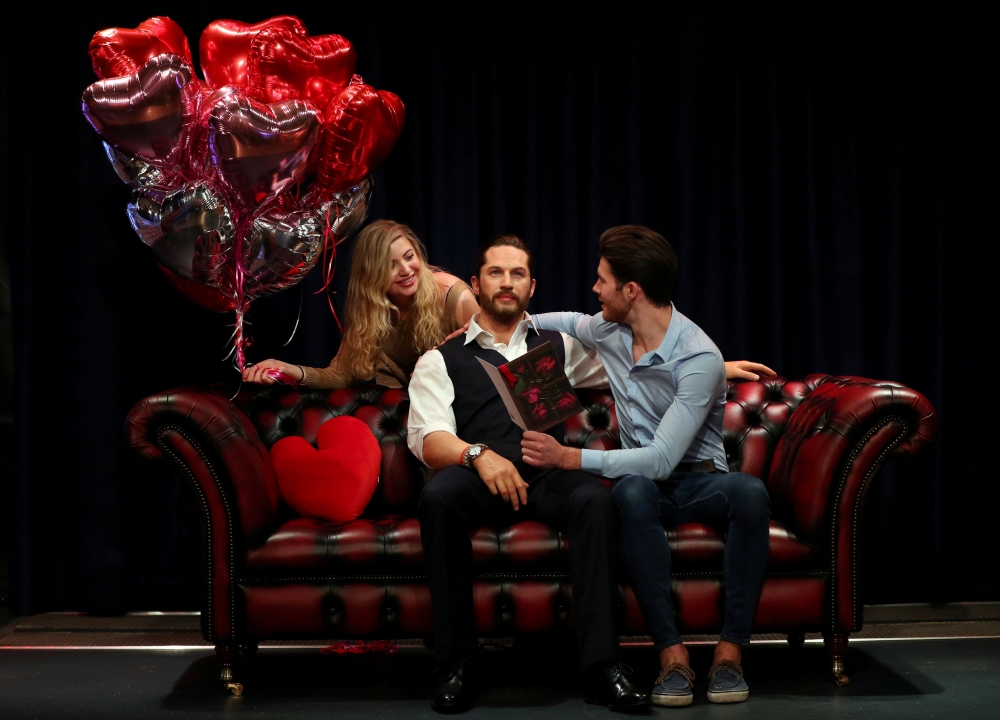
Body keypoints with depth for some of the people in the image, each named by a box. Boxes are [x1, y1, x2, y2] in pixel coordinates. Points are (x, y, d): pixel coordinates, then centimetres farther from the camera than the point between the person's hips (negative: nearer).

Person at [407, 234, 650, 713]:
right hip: (476, 478, -1)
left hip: (548, 478, 2)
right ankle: (458, 665, -27)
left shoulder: (558, 346, 29)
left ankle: (601, 666, -33)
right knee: (437, 496, -36)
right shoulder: (441, 361, 19)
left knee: (594, 498, -34)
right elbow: (427, 438, 2)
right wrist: (479, 455, -19)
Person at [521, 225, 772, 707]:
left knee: (750, 492, -39)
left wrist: (568, 457, -29)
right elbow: (571, 322, 31)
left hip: (698, 481, -3)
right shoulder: (608, 330, 2)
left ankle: (730, 651, -32)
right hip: (644, 484, 4)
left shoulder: (699, 359, -21)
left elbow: (661, 459, -27)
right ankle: (672, 654, -37)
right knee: (630, 492, -36)